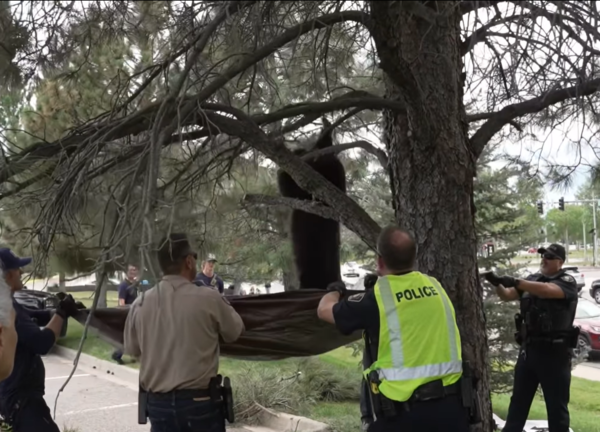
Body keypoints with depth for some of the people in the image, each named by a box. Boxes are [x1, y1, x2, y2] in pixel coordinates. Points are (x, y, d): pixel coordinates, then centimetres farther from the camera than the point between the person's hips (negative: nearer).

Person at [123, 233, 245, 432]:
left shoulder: (140, 303, -2)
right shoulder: (208, 298, -12)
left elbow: (131, 348, 12)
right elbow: (235, 332, 5)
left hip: (157, 402, 4)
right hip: (199, 401, -4)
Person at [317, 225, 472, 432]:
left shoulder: (376, 298, -9)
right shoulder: (435, 287, 4)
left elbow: (324, 310, 10)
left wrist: (335, 291, 32)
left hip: (405, 412, -4)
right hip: (451, 405, 5)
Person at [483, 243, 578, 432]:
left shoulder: (567, 282, -6)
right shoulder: (532, 280, 11)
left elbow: (547, 290, -27)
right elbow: (507, 296, 4)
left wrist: (516, 282, -37)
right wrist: (497, 283, -17)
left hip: (554, 351, -5)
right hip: (528, 349, 5)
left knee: (557, 405, 5)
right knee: (518, 400, 13)